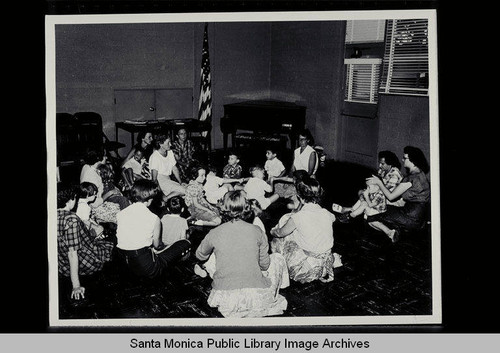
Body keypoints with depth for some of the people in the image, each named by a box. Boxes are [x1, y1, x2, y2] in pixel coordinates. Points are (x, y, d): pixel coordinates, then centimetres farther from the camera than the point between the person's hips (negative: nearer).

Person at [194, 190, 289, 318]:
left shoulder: (215, 233, -4)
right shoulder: (256, 231, -5)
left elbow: (200, 256, 16)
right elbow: (265, 265, 5)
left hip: (226, 301, 1)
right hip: (256, 299, -1)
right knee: (277, 258, 24)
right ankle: (271, 300, 28)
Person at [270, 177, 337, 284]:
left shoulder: (299, 217, -21)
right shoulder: (327, 214, -8)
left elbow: (281, 233, -4)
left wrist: (273, 231, 21)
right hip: (325, 262, 5)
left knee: (278, 240, 16)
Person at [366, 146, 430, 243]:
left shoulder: (411, 178, -23)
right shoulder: (420, 174, 7)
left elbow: (391, 196, -15)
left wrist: (379, 182, -3)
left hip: (412, 219, -10)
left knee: (371, 220, -3)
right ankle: (396, 228, 9)